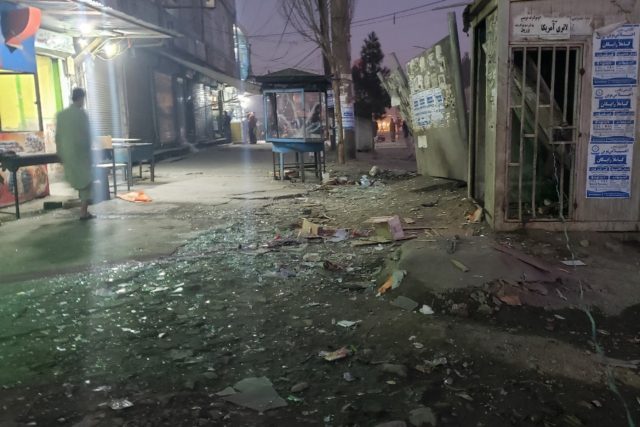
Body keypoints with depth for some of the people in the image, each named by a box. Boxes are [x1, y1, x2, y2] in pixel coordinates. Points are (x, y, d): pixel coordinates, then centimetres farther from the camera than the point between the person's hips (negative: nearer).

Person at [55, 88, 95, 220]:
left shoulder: (61, 114, 7)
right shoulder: (82, 113, -10)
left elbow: (58, 136, 9)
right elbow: (87, 135, -10)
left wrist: (60, 154, 15)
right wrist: (89, 151, -1)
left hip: (67, 153, 6)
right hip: (81, 153, -6)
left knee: (77, 179, 20)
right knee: (86, 181, 1)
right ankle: (83, 212, -1)